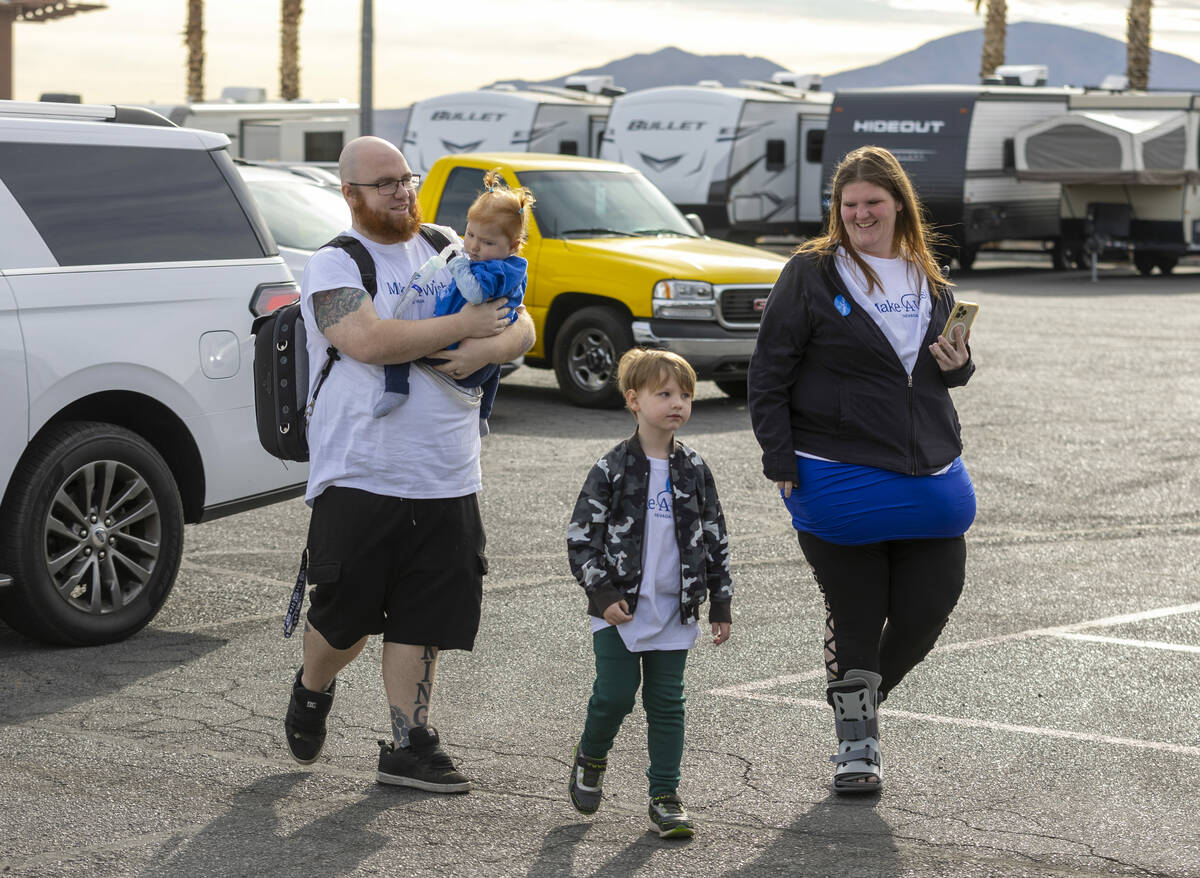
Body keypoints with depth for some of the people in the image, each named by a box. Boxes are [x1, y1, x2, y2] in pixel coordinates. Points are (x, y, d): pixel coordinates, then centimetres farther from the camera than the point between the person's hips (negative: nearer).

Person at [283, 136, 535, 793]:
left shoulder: (447, 250, 13)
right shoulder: (333, 265, -4)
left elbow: (520, 328, 12)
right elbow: (368, 341, -21)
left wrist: (486, 350, -11)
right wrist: (461, 327, -15)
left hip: (447, 483, 5)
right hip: (361, 477, -4)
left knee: (424, 617, 5)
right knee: (344, 615, 2)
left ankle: (408, 745, 12)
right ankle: (311, 692, 32)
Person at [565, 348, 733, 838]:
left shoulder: (694, 471, 5)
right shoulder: (612, 470, -5)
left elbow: (715, 540, 11)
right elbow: (580, 537, -4)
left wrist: (721, 605, 9)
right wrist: (604, 594, -12)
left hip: (674, 613, 3)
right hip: (621, 611, -3)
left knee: (667, 704, 3)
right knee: (615, 695, -5)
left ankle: (664, 798, 10)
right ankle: (590, 759, 25)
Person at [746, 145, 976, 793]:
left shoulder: (928, 279, 12)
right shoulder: (811, 274, -4)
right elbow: (768, 375, -4)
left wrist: (957, 365, 1)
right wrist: (781, 465, -10)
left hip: (928, 474, 5)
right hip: (839, 478, -5)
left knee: (931, 605, 2)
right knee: (856, 614, 2)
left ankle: (863, 696, 29)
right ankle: (855, 739, 19)